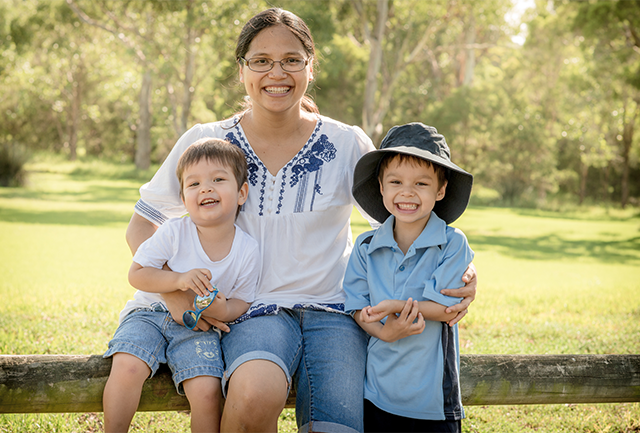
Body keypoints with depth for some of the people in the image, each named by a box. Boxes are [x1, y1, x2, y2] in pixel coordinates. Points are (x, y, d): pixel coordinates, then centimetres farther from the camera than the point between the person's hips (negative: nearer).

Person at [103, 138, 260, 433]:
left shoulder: (248, 250, -7)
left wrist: (224, 311, -22)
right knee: (126, 368, -28)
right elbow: (136, 273, -7)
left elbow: (242, 301, 2)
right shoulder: (174, 232, -11)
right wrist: (178, 280, -24)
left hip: (199, 327, 1)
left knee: (207, 391, -24)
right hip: (151, 312, 0)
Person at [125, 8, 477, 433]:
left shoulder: (348, 145, 1)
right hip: (253, 312, -1)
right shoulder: (205, 143, 1)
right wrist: (173, 291, -8)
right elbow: (142, 225, 10)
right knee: (257, 395, -34)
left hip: (334, 310, 1)